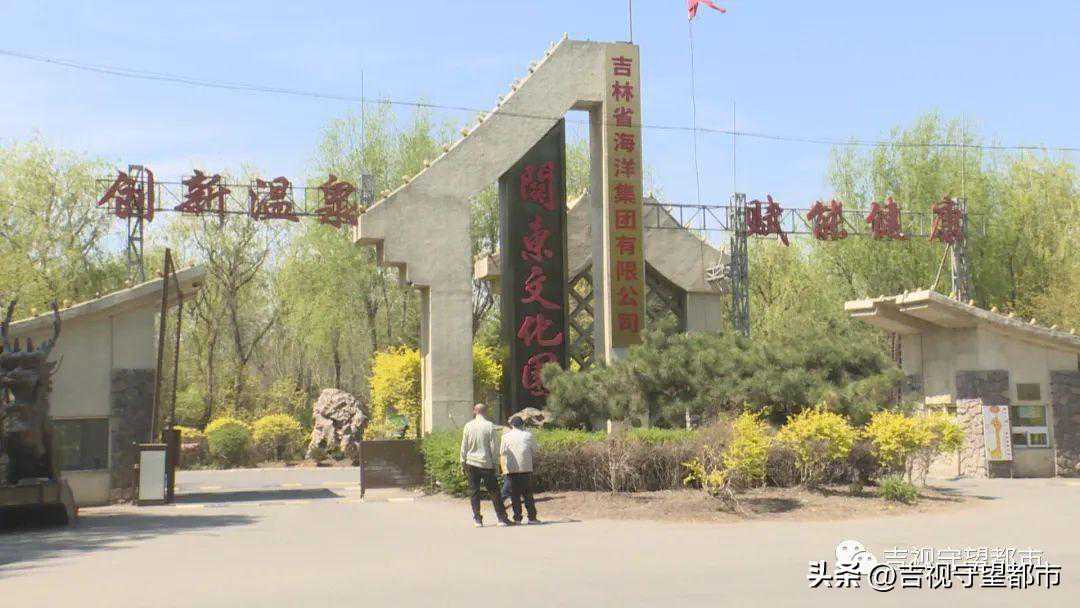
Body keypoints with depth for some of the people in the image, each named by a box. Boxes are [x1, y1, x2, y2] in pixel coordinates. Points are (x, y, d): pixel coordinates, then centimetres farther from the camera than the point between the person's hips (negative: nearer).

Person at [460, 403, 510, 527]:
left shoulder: (468, 426, -1)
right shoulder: (489, 426, -5)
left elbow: (464, 446, 2)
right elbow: (493, 447, -4)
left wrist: (463, 462, 10)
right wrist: (494, 463, 3)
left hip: (471, 462, 1)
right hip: (486, 463, -1)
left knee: (474, 491, 7)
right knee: (494, 491, 5)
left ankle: (477, 519, 4)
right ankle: (502, 518, 4)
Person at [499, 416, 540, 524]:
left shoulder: (506, 436, 2)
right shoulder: (528, 435, 2)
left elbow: (502, 452, 0)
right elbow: (534, 451, 7)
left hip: (511, 469, 0)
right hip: (526, 468, 0)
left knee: (515, 494, 5)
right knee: (528, 494, 6)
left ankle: (517, 518, 2)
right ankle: (532, 517, 4)